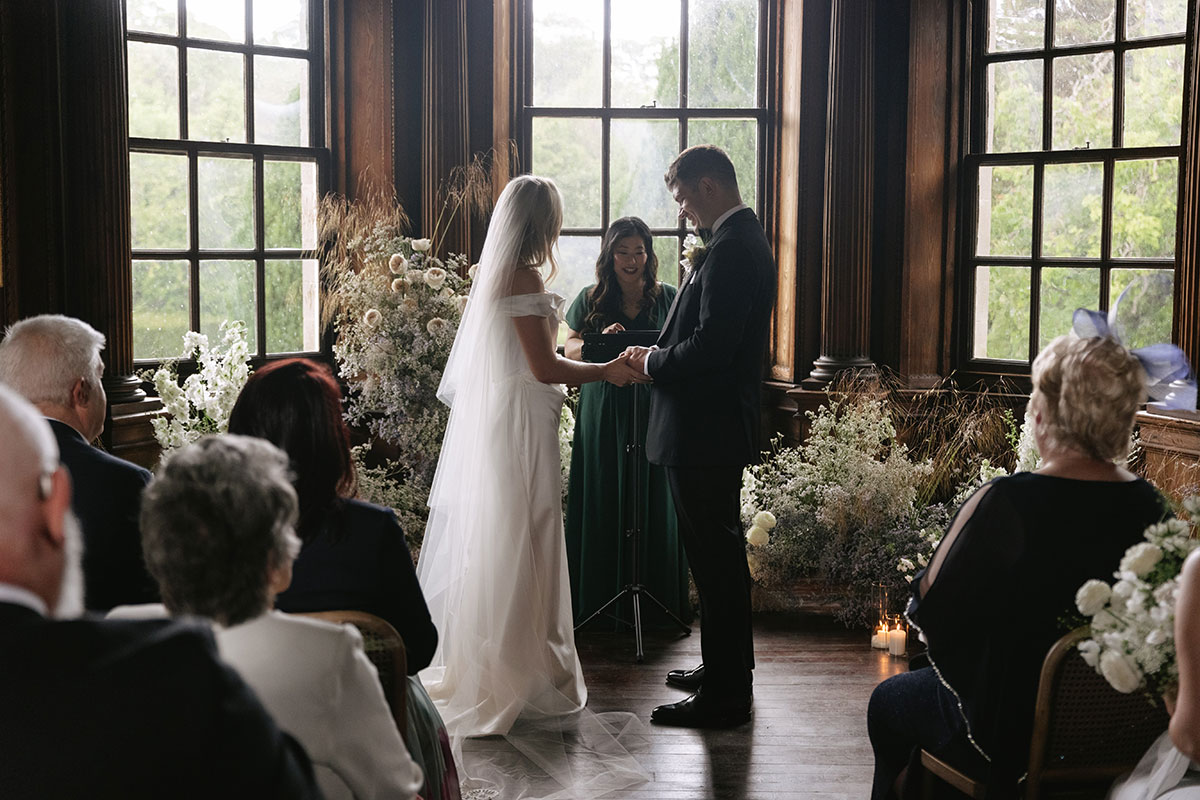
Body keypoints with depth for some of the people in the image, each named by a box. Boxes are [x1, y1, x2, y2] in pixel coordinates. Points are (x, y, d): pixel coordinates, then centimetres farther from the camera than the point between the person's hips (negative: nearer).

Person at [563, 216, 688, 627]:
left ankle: (659, 604, 10)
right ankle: (599, 603, 9)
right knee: (603, 504, 1)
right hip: (603, 414, 0)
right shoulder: (591, 300, 9)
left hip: (655, 412, 0)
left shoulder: (668, 299, 7)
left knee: (654, 504, 1)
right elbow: (569, 347, 5)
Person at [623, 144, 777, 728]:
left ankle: (722, 697, 6)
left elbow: (709, 347, -26)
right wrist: (662, 356, 7)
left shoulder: (731, 249, -19)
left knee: (713, 559, -3)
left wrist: (653, 362, -10)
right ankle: (728, 669, 34)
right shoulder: (745, 239, 14)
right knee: (722, 554, 20)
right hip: (724, 424, 11)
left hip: (706, 432, -11)